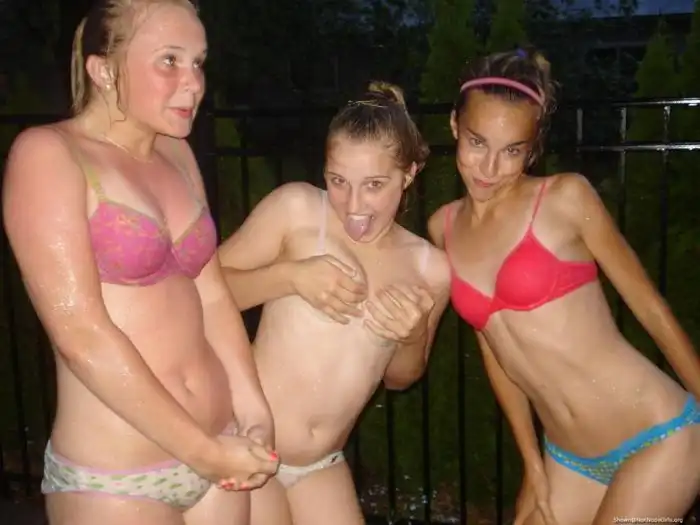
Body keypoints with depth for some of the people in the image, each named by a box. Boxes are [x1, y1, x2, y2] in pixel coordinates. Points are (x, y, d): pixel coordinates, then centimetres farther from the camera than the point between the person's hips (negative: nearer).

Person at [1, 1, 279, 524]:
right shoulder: (48, 153, -12)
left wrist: (255, 415, -4)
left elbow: (212, 295, 6)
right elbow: (81, 333, -18)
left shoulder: (177, 155, 7)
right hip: (113, 477, -6)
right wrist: (202, 451, -15)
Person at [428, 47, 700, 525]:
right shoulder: (444, 227, 2)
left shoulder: (566, 197, -12)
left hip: (659, 436, -5)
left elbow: (650, 306, -5)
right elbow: (494, 346, 9)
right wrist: (533, 465, 10)